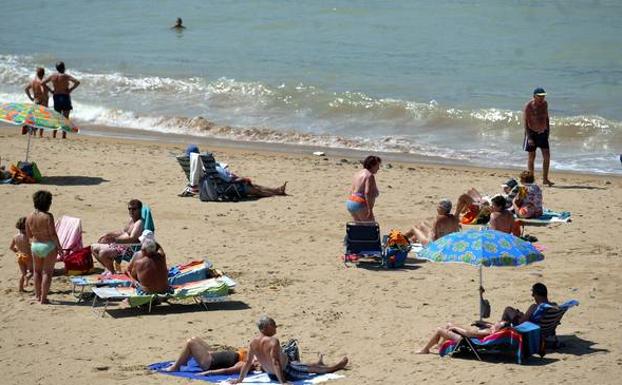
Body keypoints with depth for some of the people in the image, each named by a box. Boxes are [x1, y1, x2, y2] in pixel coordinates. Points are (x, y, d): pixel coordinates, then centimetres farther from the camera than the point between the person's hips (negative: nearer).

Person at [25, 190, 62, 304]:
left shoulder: (29, 217, -4)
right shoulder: (48, 216, -20)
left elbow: (28, 235, 5)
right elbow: (53, 234, -18)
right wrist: (59, 247, -7)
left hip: (35, 245, 5)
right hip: (49, 246, -5)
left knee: (37, 271, 22)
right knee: (47, 272, 4)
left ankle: (38, 295, 31)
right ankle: (43, 298, 4)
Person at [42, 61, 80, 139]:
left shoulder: (52, 76, 0)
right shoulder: (66, 76, -13)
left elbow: (43, 83, 6)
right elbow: (77, 82, -21)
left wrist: (51, 91, 7)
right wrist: (70, 90, -11)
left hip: (56, 97, 4)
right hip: (65, 97, -4)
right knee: (65, 117, 1)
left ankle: (54, 134, 8)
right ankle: (64, 134, -4)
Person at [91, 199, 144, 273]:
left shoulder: (139, 223, -17)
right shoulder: (131, 220, 15)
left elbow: (132, 239, -29)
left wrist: (115, 239, -39)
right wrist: (108, 234, 16)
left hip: (128, 248, -11)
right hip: (120, 245, 11)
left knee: (103, 253, -30)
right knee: (94, 247, 13)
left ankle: (112, 273, -8)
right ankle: (109, 268, 18)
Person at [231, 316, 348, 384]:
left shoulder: (253, 342, -9)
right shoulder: (273, 341, -31)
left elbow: (248, 362, -5)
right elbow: (275, 362, -36)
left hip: (271, 375, 7)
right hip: (285, 373, -7)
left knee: (296, 364, 35)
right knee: (312, 368, 18)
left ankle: (318, 364, 61)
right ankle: (335, 367, 41)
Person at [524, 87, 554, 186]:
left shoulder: (545, 104, 3)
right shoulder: (529, 106, -15)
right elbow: (525, 122, -15)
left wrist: (548, 130, 13)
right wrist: (529, 137, -20)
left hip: (542, 133, 5)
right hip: (532, 133, -5)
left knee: (547, 156, 0)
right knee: (531, 156, 1)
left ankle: (545, 179, 7)